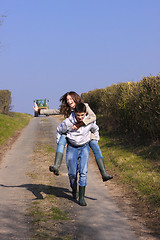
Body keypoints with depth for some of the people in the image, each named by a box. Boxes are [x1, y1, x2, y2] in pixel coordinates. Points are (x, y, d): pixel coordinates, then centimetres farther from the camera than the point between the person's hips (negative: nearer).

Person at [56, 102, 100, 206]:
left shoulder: (90, 121, -12)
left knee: (83, 172, -13)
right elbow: (59, 131, 3)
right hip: (72, 147, 0)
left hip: (84, 147, 0)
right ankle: (74, 190, 32)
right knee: (72, 173, 3)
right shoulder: (68, 122, -17)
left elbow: (95, 130, 12)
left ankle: (81, 196, -10)